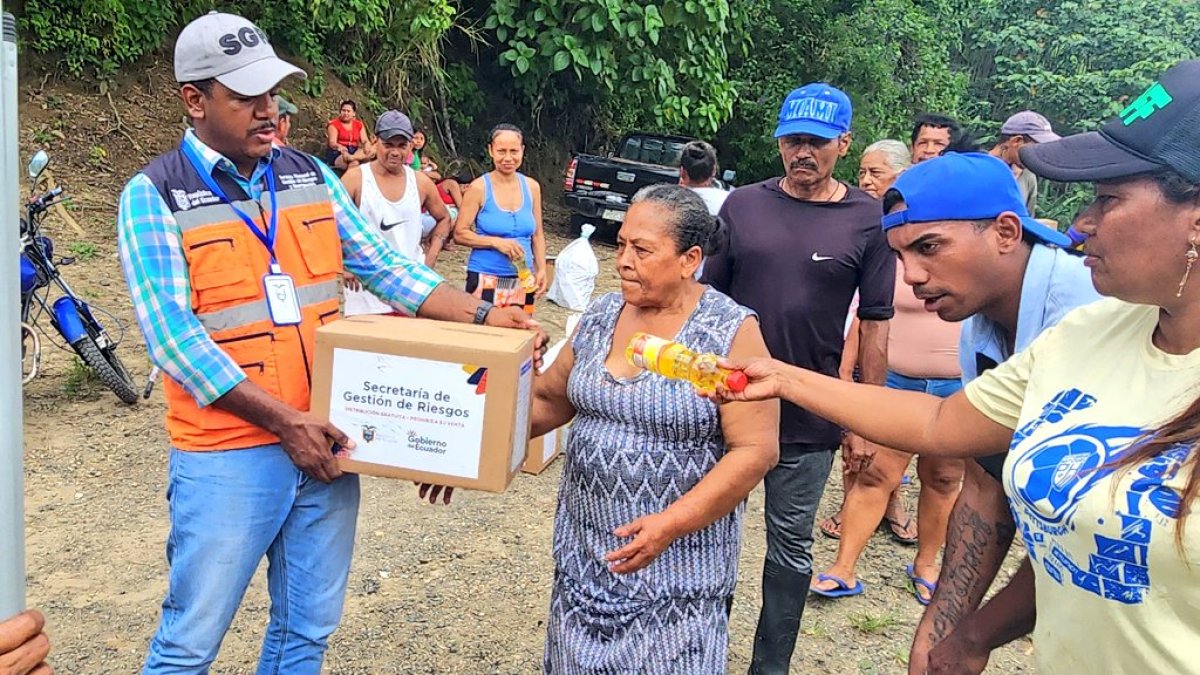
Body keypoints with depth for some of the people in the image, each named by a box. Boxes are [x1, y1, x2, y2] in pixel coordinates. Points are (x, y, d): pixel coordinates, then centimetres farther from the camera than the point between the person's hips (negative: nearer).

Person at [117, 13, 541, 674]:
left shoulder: (310, 175, 6)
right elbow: (173, 335, -16)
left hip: (327, 442, 5)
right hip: (227, 458, -4)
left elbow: (382, 265, 5)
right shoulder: (154, 197, -8)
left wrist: (482, 314, -7)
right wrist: (284, 421, -20)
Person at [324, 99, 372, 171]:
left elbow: (365, 140, 4)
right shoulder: (334, 124, 0)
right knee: (354, 163, -36)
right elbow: (332, 143, -12)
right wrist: (339, 147, -37)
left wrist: (367, 146, -22)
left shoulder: (359, 125, 14)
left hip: (354, 151, 4)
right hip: (337, 153, -4)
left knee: (369, 152, -29)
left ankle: (351, 157, -43)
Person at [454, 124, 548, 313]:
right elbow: (460, 233, -6)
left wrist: (541, 269, 3)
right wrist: (496, 242, -17)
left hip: (523, 281, 4)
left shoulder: (532, 187, 6)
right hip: (486, 280, -4)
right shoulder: (479, 188, -6)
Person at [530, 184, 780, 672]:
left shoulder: (730, 332, -13)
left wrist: (672, 523, -23)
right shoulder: (602, 315, 3)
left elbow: (756, 450, -16)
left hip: (678, 558, -5)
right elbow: (549, 400, 11)